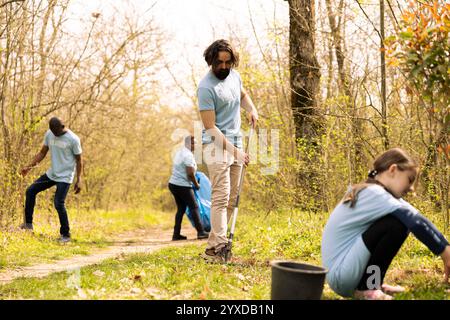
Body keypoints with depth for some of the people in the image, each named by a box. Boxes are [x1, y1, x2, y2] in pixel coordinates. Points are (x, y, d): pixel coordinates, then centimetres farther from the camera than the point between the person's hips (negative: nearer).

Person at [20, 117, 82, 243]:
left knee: (59, 204, -15)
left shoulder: (73, 139, -16)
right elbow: (42, 153, 8)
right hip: (51, 174, 7)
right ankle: (28, 223, 14)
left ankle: (66, 235, 0)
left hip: (65, 176, -7)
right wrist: (30, 166, -3)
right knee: (30, 191, 3)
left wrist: (79, 180, -12)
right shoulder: (49, 134, 0)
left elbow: (78, 160, -9)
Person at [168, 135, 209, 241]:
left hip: (173, 184, 9)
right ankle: (201, 232, -3)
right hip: (183, 186, -9)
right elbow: (190, 174, -21)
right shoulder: (188, 155, -16)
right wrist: (196, 184, -6)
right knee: (194, 207, -2)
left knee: (181, 208, 13)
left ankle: (176, 234, 11)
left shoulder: (179, 151, 14)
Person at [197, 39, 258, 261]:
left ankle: (214, 244, 12)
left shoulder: (234, 75, 8)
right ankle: (217, 248, -17)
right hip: (217, 146, -8)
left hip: (236, 144, 8)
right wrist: (234, 151, -22)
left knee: (231, 198, 7)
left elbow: (243, 94, 31)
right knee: (221, 197, -15)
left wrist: (251, 109, 8)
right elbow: (210, 127, -18)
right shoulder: (206, 87, -16)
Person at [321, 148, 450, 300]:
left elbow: (412, 218, 6)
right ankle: (366, 288, -10)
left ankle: (372, 283, 10)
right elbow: (415, 221, -23)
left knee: (402, 219, 9)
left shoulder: (368, 193, 11)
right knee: (397, 223, -20)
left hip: (345, 272, 10)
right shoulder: (373, 194, -17)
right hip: (341, 276, -10)